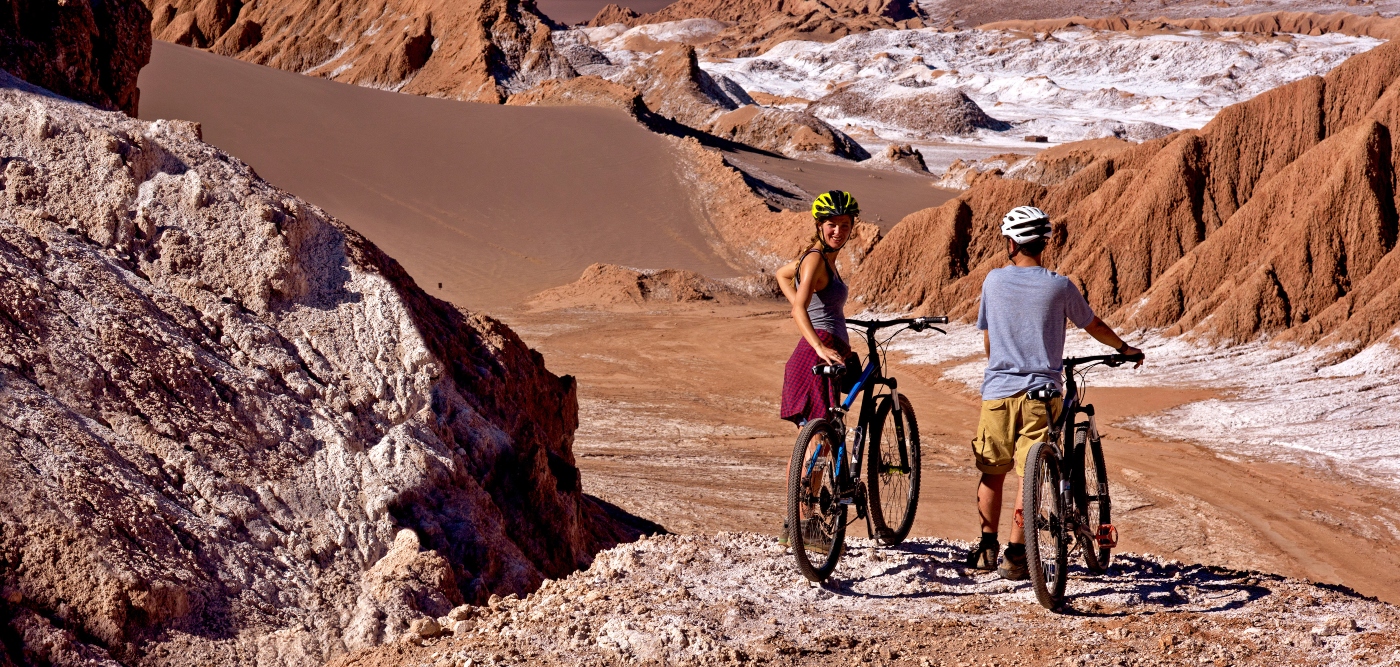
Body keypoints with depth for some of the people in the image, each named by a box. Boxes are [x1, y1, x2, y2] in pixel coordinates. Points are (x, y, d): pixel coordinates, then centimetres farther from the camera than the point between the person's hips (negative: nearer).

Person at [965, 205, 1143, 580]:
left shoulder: (994, 280, 1)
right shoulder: (1059, 286, -4)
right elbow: (1093, 326, 12)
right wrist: (1124, 348, 32)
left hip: (997, 390, 2)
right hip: (1039, 393, -1)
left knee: (992, 473, 15)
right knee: (1028, 476, 1)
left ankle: (987, 548, 17)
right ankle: (1016, 556, -3)